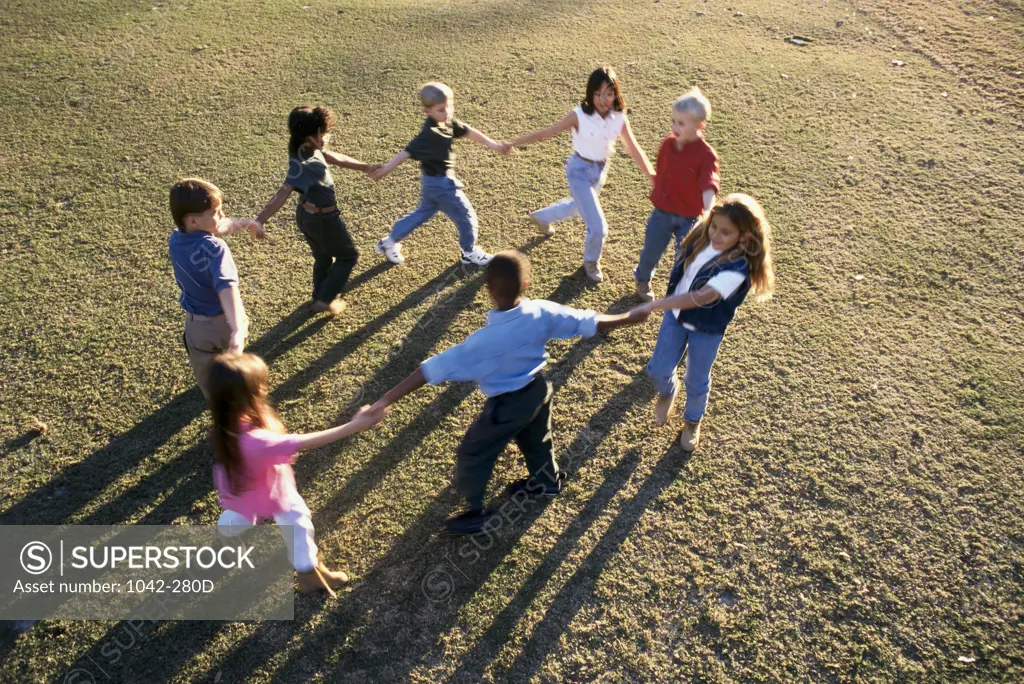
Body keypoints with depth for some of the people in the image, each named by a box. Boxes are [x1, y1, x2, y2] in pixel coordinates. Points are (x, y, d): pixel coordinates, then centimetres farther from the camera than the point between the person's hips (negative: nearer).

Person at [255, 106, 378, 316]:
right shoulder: (304, 164, -34)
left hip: (307, 216, 9)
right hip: (323, 220, -9)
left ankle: (320, 299, 47)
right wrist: (259, 221, -44)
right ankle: (325, 300, 19)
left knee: (323, 258, 28)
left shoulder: (309, 150, -6)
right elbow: (283, 194, -40)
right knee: (348, 256, 15)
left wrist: (365, 167, 16)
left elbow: (336, 158, 10)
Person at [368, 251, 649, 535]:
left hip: (506, 405, -6)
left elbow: (432, 370, -34)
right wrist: (630, 317, 5)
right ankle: (547, 480, 60)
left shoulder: (484, 341, -35)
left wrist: (387, 399, -32)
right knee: (536, 440, 34)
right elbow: (592, 323, -10)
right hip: (539, 390, 6)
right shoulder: (542, 313, -21)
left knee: (472, 455, 17)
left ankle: (476, 513, 35)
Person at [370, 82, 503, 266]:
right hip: (440, 183, -9)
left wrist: (492, 144, 5)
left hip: (433, 181, 9)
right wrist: (387, 168, -30)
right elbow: (408, 152, -30)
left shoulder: (448, 122, -3)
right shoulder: (429, 134, -29)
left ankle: (390, 242, 33)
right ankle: (470, 252, 28)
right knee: (466, 215, 6)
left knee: (423, 213, 24)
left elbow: (468, 131, 6)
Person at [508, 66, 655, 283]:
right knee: (598, 227, -8)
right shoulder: (579, 115, -24)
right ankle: (591, 262, 24)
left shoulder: (619, 118, -13)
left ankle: (542, 217, 62)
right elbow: (547, 132, -18)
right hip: (580, 171, -6)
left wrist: (654, 178, -13)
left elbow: (635, 150, -9)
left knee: (577, 206, 32)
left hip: (601, 170, 6)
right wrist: (514, 143, -16)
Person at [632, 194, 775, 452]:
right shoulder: (701, 236, -14)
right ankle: (667, 391, 48)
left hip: (706, 329, -4)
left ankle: (692, 421, 45)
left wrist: (655, 305, -52)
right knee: (657, 370, 11)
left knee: (696, 381, 14)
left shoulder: (738, 267, -32)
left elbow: (703, 297, -45)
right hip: (675, 315, 4)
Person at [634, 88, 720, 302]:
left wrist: (708, 212, -52)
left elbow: (709, 186, -35)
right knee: (651, 251, 19)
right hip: (662, 212, 4)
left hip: (689, 217, -3)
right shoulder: (668, 143, -7)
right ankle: (643, 280, 50)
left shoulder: (706, 155, -21)